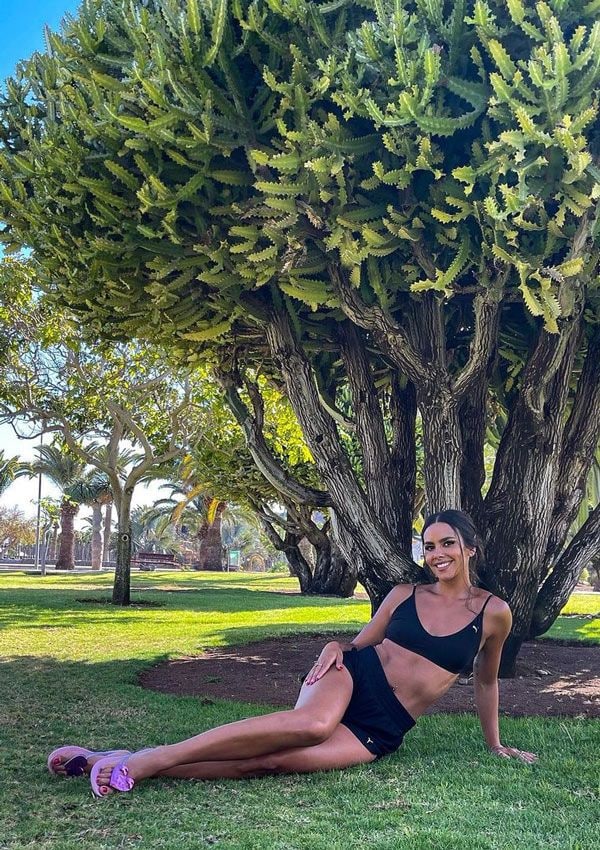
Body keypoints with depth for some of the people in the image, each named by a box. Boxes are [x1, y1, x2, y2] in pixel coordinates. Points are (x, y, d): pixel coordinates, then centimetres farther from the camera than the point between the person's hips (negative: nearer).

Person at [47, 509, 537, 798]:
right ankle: (143, 760, -37)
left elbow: (486, 681, 18)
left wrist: (495, 744, 26)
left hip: (380, 732, 0)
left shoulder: (494, 613, 3)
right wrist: (335, 647, -7)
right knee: (314, 722, -39)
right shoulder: (405, 595, 7)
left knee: (267, 761, -27)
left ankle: (120, 762, -29)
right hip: (352, 679, 0)